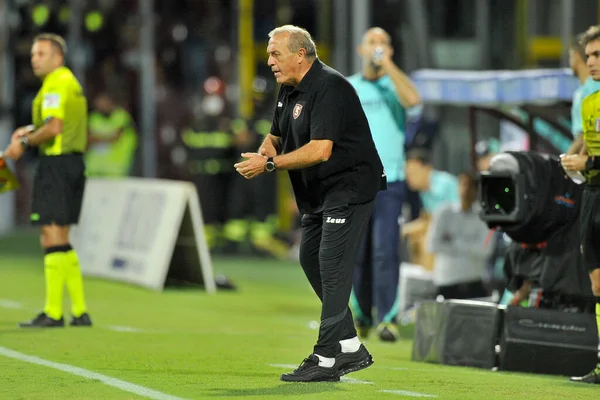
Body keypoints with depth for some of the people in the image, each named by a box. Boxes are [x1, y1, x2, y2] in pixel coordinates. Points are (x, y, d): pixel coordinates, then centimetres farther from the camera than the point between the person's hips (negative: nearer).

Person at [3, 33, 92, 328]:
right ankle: (80, 312, 14)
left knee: (52, 236, -9)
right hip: (74, 163, 10)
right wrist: (31, 131, 15)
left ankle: (53, 312, -10)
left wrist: (24, 143, -12)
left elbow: (54, 127, -23)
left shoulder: (55, 84, -12)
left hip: (56, 163, -10)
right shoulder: (72, 83, 19)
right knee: (60, 240, 14)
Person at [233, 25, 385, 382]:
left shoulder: (329, 88, -22)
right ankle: (351, 348, 18)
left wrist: (270, 164, -25)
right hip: (318, 192, 11)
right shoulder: (289, 90, 10)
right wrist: (262, 155, -4)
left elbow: (320, 150, -30)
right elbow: (276, 136, 20)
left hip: (349, 187, -11)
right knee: (311, 260, 12)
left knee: (332, 266, -13)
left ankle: (327, 359, -13)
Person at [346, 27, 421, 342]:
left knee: (385, 252, -13)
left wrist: (387, 65, -12)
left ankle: (387, 319, -15)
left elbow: (412, 100, -17)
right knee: (356, 254, 4)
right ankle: (362, 316, 18)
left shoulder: (395, 84, 7)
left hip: (389, 182, -2)